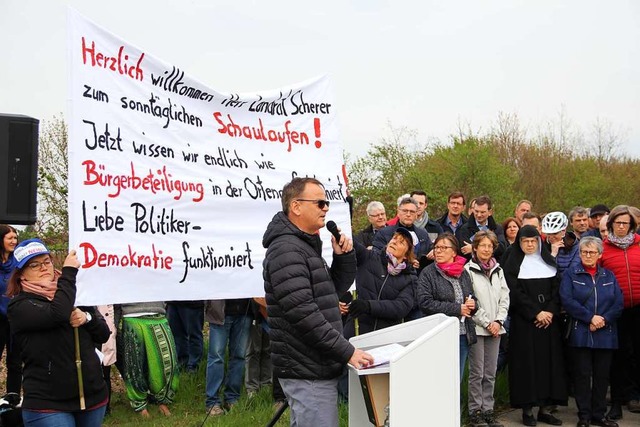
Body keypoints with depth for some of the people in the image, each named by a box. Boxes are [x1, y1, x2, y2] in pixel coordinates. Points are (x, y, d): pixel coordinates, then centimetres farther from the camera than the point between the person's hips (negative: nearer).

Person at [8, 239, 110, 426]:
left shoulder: (77, 294, 9)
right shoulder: (20, 306, -7)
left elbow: (103, 334, 9)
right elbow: (58, 314, -26)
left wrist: (87, 317, -11)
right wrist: (69, 271, -15)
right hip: (47, 404, -5)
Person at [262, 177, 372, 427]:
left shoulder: (306, 246, 17)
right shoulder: (286, 250, -17)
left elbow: (336, 289, 22)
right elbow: (303, 314, -24)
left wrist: (344, 256, 4)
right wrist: (347, 352, -21)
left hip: (316, 367, 10)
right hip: (306, 372, -10)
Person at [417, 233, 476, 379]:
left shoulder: (463, 273, 12)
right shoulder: (428, 273, -4)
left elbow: (472, 298, 22)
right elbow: (425, 302, -15)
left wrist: (472, 305, -3)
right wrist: (457, 309, -15)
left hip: (464, 334, 5)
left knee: (457, 380, 12)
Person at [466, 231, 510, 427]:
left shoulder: (498, 270, 12)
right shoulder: (468, 270, -5)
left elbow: (504, 298, 11)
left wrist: (498, 321, -3)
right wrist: (486, 323, -9)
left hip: (495, 328, 5)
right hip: (476, 327, -5)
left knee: (490, 373, 8)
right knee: (477, 373, -1)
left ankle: (488, 410, 16)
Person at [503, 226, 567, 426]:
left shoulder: (549, 262, 13)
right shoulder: (513, 264, 1)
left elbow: (557, 289, 6)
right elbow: (516, 293, -8)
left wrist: (550, 312, -9)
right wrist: (536, 313, -14)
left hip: (549, 319, 4)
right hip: (524, 322, -4)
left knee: (549, 361, 1)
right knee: (527, 362, -4)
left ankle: (545, 408, 7)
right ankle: (527, 409, 1)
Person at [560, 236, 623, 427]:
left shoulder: (609, 276, 12)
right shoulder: (571, 274, 4)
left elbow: (618, 303, 3)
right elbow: (567, 300, -9)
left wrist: (603, 320, -12)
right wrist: (590, 317, -15)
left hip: (605, 334, 3)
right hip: (580, 334, -3)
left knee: (602, 375, 7)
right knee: (582, 374, 0)